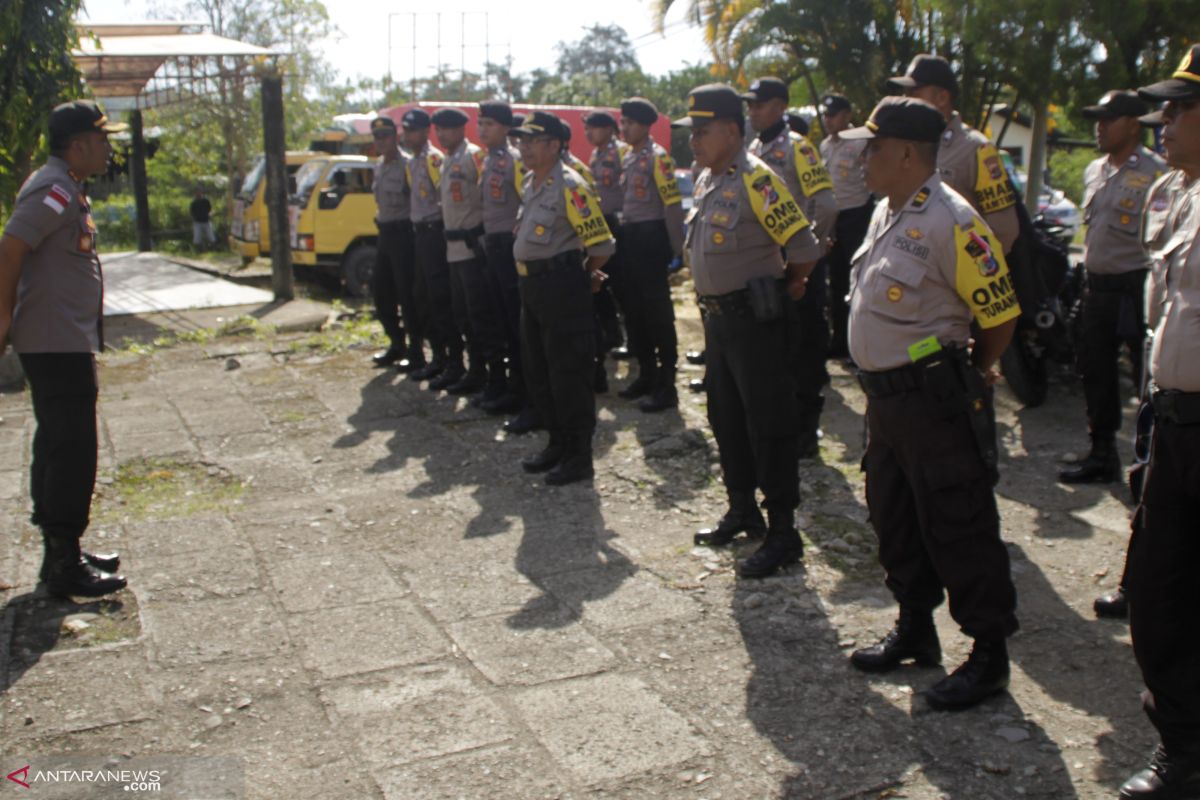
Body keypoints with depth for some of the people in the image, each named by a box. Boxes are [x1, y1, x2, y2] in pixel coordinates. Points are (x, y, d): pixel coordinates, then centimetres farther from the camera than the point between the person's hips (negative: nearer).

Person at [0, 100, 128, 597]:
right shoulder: (56, 190, -15)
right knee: (71, 451, -6)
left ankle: (63, 552, 26)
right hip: (58, 345, -10)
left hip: (65, 342, 10)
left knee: (59, 448, 16)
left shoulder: (67, 189, 15)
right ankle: (64, 566, 1)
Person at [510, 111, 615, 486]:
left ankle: (579, 457, 8)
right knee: (538, 372, 16)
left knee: (569, 374, -2)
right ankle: (558, 444, 30)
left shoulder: (570, 186, -16)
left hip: (562, 287, -10)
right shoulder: (532, 182, 13)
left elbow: (601, 244, -18)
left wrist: (582, 274, -1)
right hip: (532, 286, 10)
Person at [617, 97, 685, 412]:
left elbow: (673, 204, -15)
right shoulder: (628, 158, 14)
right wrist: (623, 235, 18)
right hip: (629, 238, 9)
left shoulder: (658, 157, -11)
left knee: (658, 312, -5)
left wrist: (676, 247, -17)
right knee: (633, 309, 13)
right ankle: (647, 374, 26)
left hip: (651, 237, -9)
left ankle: (666, 385, 1)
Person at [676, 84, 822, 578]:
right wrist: (713, 303, 15)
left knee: (769, 426, -2)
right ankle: (742, 510, 34)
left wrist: (780, 291, -3)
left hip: (756, 320, -9)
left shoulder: (756, 180, -17)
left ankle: (783, 533, 7)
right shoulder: (706, 180, 10)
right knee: (726, 419, 18)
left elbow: (804, 249, -18)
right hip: (717, 316, 9)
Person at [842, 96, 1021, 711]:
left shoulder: (951, 222, -19)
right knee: (894, 520, 19)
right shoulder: (886, 212, 10)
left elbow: (1000, 314, -16)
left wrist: (969, 375, -1)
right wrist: (880, 375, 17)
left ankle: (989, 654, 17)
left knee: (958, 529, 2)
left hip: (934, 401, -9)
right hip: (885, 398, 9)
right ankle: (915, 629, 36)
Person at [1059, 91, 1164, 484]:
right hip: (1096, 286, 8)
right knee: (1095, 370, 14)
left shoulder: (1154, 172, -11)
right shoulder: (1094, 171, 14)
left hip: (1135, 286, -8)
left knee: (1147, 374, -3)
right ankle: (1102, 453, 27)